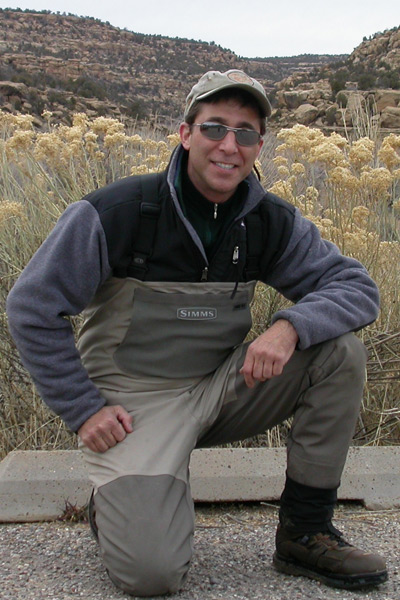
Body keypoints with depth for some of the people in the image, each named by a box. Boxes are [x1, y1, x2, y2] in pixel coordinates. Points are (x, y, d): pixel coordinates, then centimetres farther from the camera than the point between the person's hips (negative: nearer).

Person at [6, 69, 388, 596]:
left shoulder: (270, 222, -4)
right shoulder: (117, 212, -17)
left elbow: (357, 286, -5)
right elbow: (32, 308, -12)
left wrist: (290, 326, -26)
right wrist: (83, 410, -14)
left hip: (220, 387, 5)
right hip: (135, 402, -4)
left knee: (342, 352, -14)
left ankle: (305, 532, -1)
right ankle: (120, 497, 14)